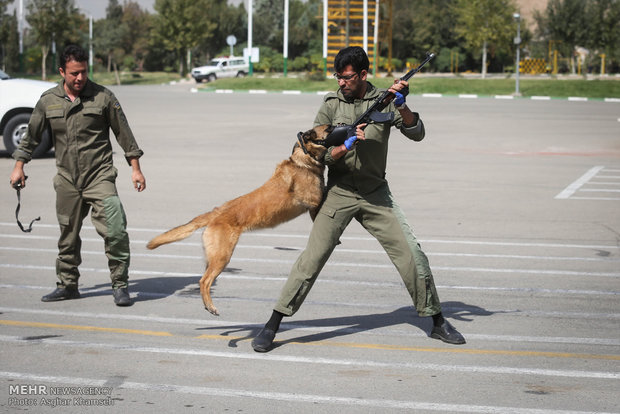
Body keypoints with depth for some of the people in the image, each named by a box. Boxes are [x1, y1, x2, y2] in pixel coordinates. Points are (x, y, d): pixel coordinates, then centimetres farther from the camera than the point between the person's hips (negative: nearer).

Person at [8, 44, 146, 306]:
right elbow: (32, 135, 15)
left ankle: (120, 284, -3)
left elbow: (124, 133, 2)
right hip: (66, 180, 3)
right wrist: (19, 166, 13)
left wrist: (135, 168, 2)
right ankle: (67, 285, 26)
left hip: (99, 176, -3)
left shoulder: (103, 97, -4)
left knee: (114, 230, -15)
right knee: (68, 236, 12)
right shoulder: (48, 100, 4)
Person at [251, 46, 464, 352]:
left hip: (376, 194, 1)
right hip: (339, 192, -1)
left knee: (412, 255, 0)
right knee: (312, 258, -9)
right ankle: (271, 326, -3)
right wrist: (346, 146, -21)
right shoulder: (331, 105, 0)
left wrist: (401, 106, -24)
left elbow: (417, 133, -8)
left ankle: (437, 322, 16)